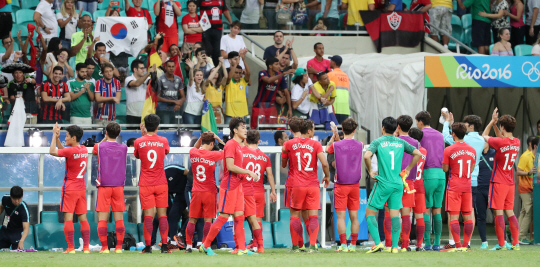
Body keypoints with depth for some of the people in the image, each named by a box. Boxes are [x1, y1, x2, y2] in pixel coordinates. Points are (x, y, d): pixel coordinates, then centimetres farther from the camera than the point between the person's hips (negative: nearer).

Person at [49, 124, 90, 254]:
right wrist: (57, 137, 13)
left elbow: (52, 152, -8)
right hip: (82, 188, 7)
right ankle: (86, 247, 5)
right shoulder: (84, 150, 7)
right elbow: (63, 151, 19)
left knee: (68, 218, -5)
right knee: (83, 218, 7)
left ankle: (71, 247, -9)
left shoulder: (70, 151, -17)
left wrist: (54, 135, -1)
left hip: (70, 189, -7)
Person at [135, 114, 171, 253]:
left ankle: (148, 246, -4)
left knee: (148, 216, -1)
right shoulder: (163, 141, -1)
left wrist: (144, 135, 17)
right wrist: (154, 134, 24)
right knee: (162, 215, 3)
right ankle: (164, 246, 0)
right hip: (161, 184, 1)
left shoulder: (139, 142, -4)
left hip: (145, 184, -1)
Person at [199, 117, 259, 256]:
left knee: (239, 216, 4)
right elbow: (230, 166, -20)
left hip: (237, 186, 9)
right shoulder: (231, 144, -12)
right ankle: (205, 245, 2)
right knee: (223, 216, -6)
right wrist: (249, 172, -17)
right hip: (229, 186, -9)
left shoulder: (238, 145, 16)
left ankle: (242, 249, 2)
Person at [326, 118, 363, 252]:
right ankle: (353, 245, 8)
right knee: (354, 217, 7)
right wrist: (338, 139, 23)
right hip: (355, 185, 3)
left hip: (341, 185, -3)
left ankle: (343, 244, -8)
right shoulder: (359, 145, -2)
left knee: (341, 216, -1)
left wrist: (333, 138, 27)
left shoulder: (336, 145, -9)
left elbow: (327, 149, 14)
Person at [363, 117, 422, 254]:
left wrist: (370, 171, -5)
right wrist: (407, 170, 14)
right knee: (395, 215, 5)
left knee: (370, 213, 4)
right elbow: (418, 154, 8)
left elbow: (366, 156, -20)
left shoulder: (377, 142, -4)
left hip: (383, 183, -4)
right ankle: (395, 246, -1)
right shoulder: (401, 142, 8)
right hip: (398, 183, 4)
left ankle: (378, 242, -10)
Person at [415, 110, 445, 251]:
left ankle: (427, 243, -8)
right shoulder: (440, 135, 18)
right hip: (441, 174, 6)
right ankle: (437, 243, 5)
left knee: (426, 210, -4)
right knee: (437, 210, 7)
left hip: (427, 174, -6)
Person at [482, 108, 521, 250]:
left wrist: (492, 121, 8)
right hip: (510, 183, 6)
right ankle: (516, 243, 7)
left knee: (498, 212, -4)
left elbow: (484, 136, 1)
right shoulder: (517, 142, 2)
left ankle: (501, 244, -7)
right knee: (510, 212, 10)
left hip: (498, 182, -6)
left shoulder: (499, 142, -17)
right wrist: (495, 125, 18)